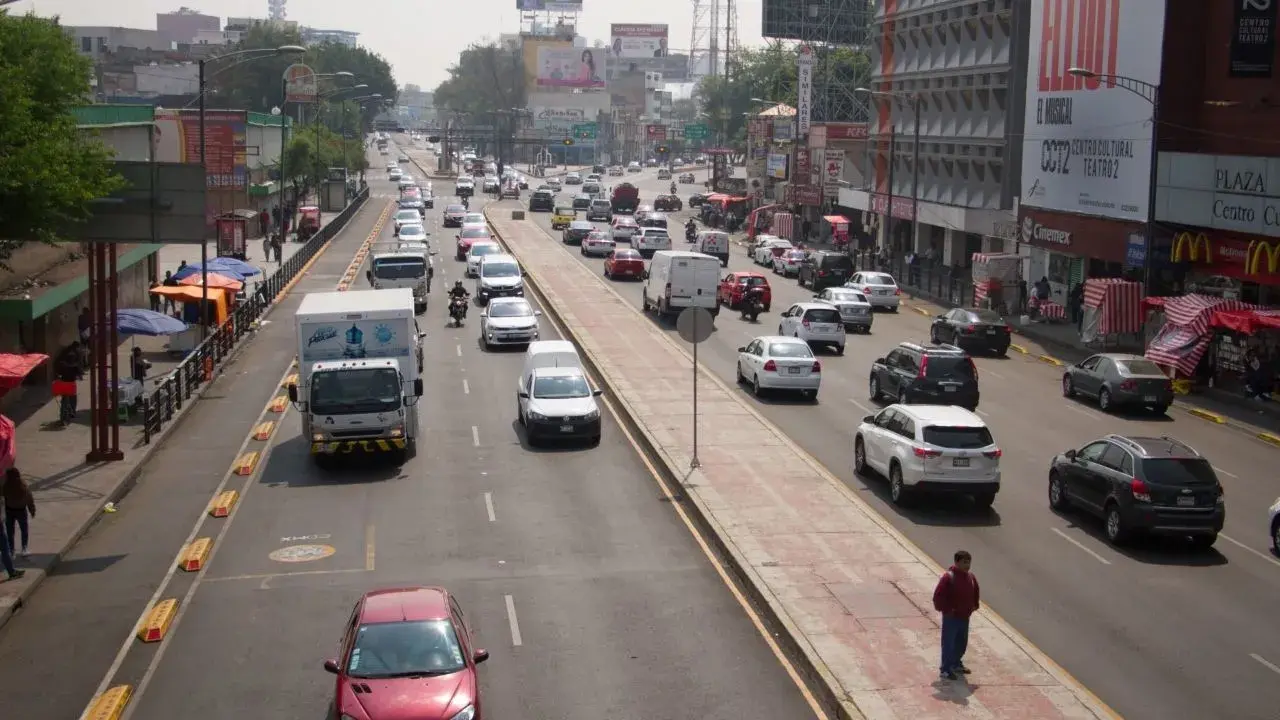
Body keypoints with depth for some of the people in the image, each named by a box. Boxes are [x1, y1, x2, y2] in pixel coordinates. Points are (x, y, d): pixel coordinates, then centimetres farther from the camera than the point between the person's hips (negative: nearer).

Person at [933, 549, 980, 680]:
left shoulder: (971, 577, 3)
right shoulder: (948, 577, -20)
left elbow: (975, 593, 20)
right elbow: (938, 596, -20)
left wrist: (974, 606, 9)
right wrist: (946, 609, -18)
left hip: (965, 617, 7)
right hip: (951, 617, -7)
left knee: (962, 643, 20)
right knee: (948, 644, -1)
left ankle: (956, 664, 38)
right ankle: (945, 670, 7)